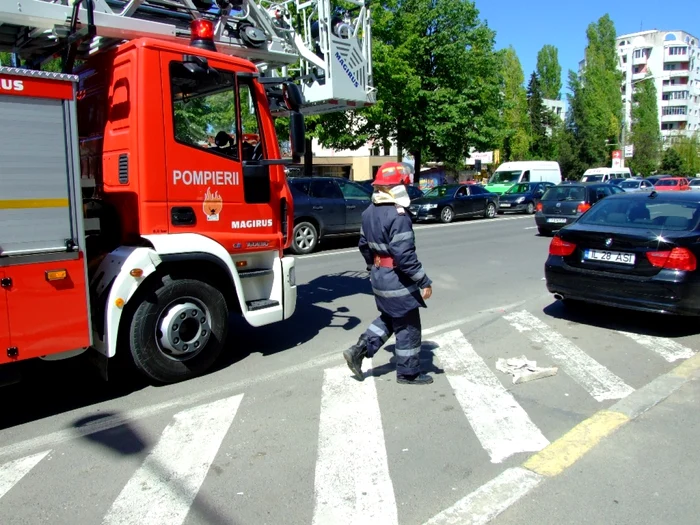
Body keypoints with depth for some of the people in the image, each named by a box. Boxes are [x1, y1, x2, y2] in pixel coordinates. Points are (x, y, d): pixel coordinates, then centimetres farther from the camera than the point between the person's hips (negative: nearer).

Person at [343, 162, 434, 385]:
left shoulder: (369, 212, 6)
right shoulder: (398, 216, -24)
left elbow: (364, 245, 16)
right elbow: (405, 255, -27)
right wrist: (424, 281, -20)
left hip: (378, 276, 9)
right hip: (397, 280, -9)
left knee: (388, 318, 25)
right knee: (408, 326, 7)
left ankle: (359, 350, 18)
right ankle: (408, 372, 20)